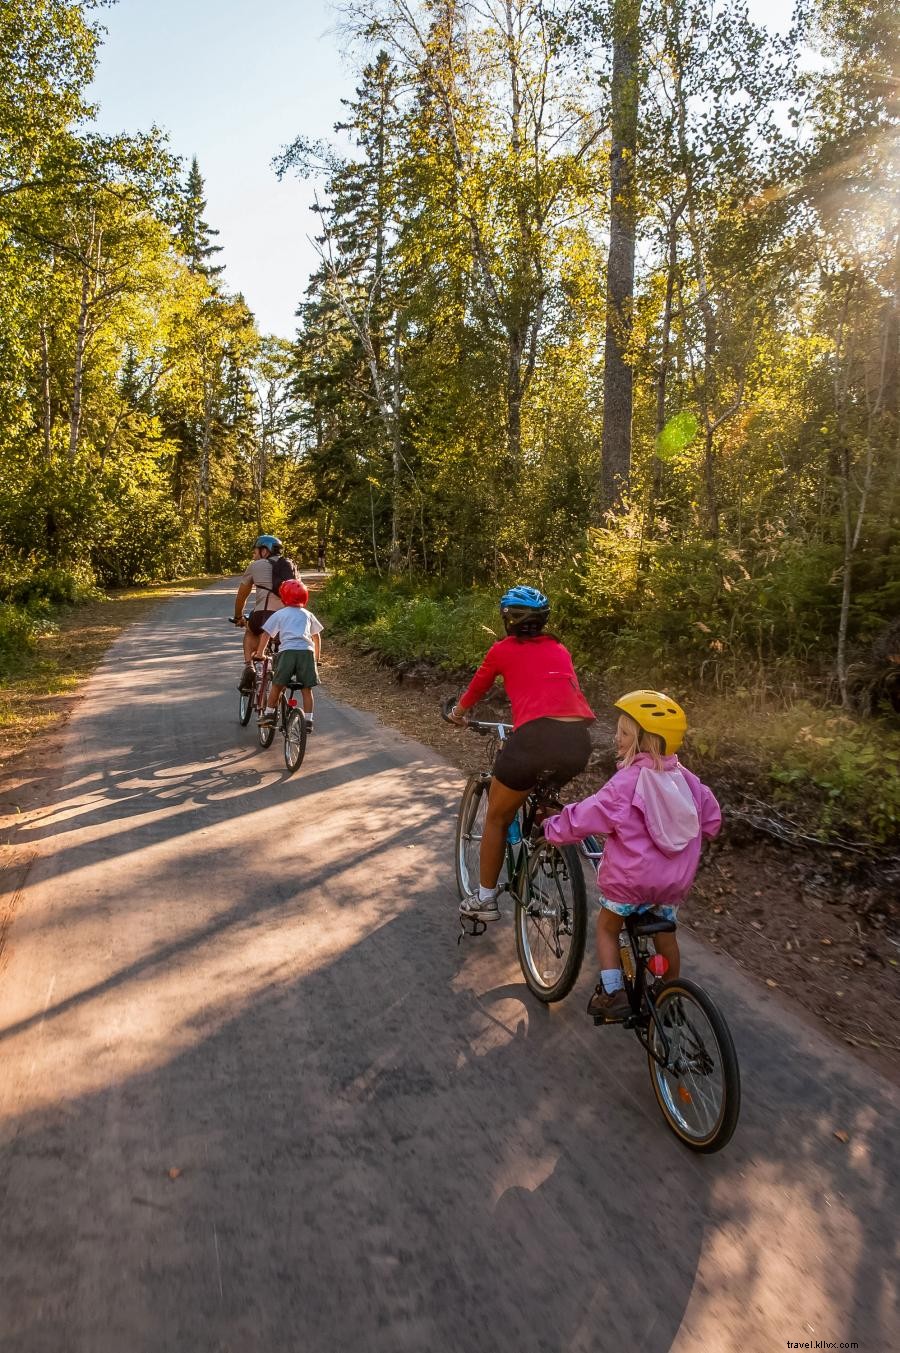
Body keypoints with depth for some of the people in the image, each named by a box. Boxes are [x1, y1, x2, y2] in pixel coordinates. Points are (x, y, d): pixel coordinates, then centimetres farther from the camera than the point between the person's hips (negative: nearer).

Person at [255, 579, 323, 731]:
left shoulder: (279, 614, 14)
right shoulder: (308, 614, 23)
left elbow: (266, 634, 10)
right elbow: (316, 636, 30)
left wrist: (260, 652, 18)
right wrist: (317, 655, 41)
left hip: (287, 651, -2)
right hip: (307, 651, 2)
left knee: (277, 685, 12)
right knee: (306, 689, 7)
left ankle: (268, 713, 15)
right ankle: (308, 720, 8)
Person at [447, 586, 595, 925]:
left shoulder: (503, 650, 15)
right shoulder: (560, 649, 25)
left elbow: (475, 689, 30)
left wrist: (458, 713, 51)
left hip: (536, 737, -4)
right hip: (579, 740, 4)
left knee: (496, 818, 19)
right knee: (543, 798, 37)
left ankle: (485, 900, 26)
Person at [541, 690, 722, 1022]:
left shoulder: (626, 782, -20)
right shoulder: (684, 778, -2)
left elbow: (583, 818, -17)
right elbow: (711, 819, 10)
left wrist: (550, 828, 0)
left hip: (630, 880, -5)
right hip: (676, 880, 5)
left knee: (607, 927, 19)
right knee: (665, 932, 27)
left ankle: (612, 994, 12)